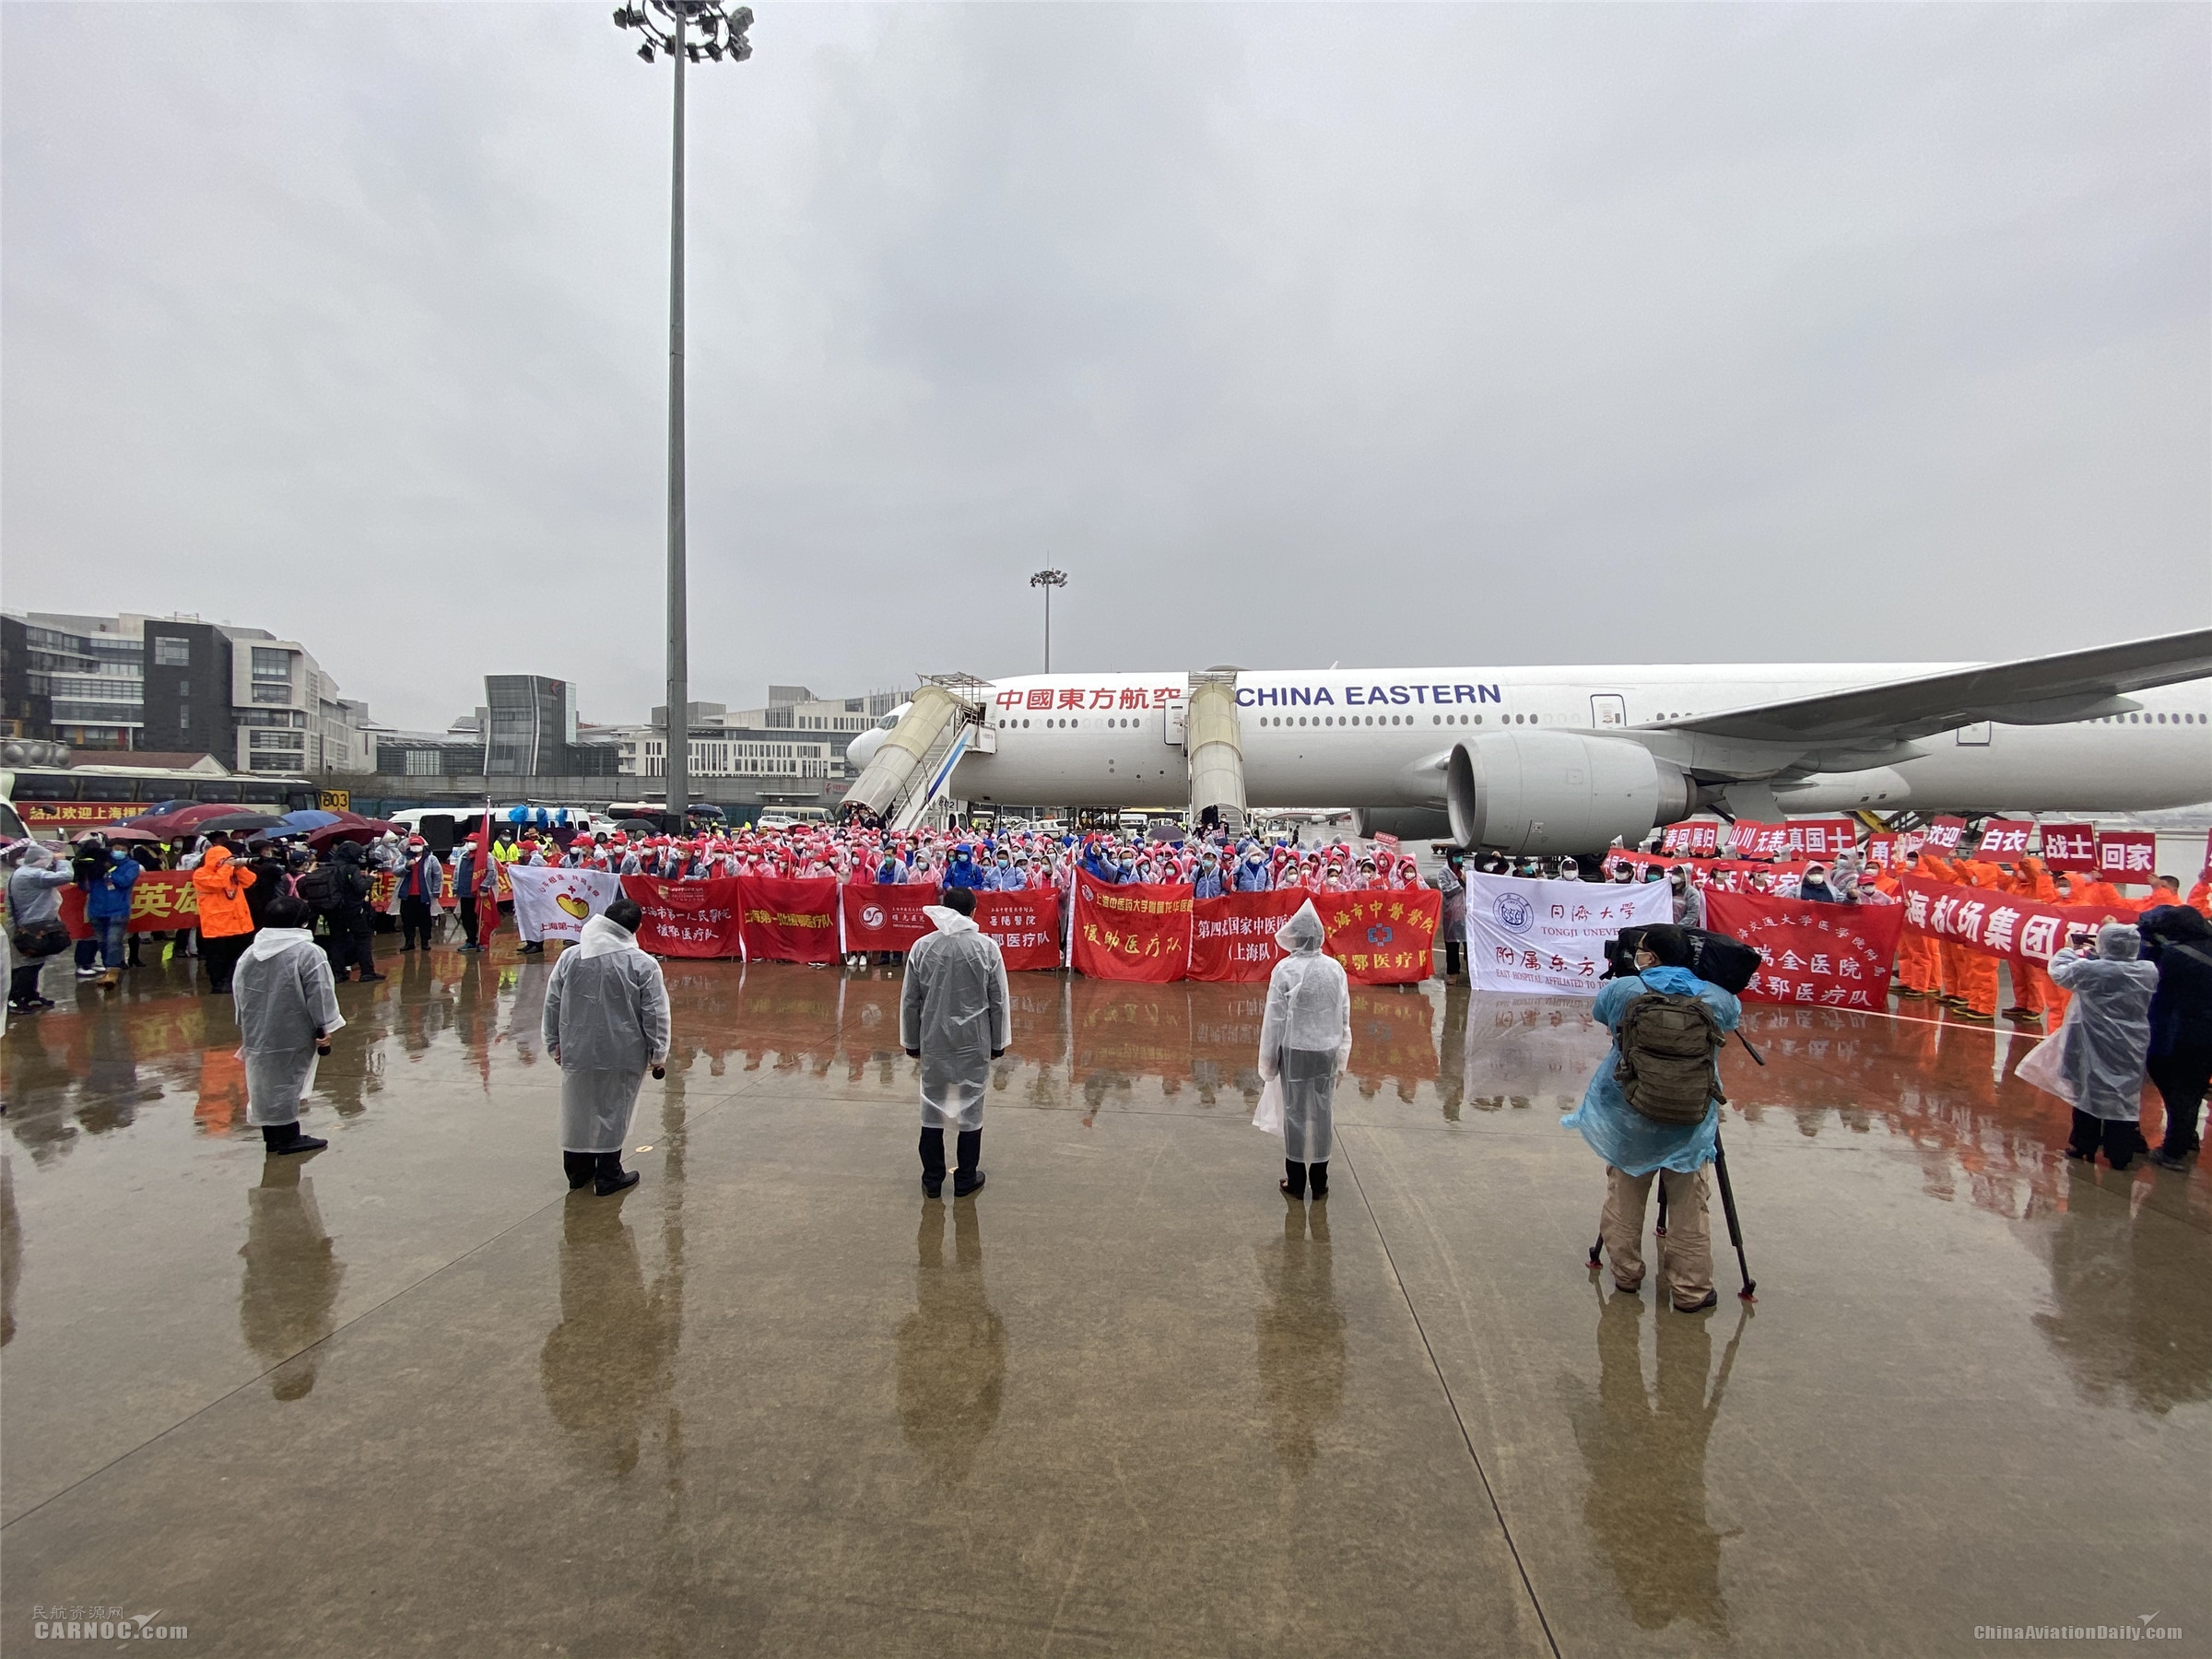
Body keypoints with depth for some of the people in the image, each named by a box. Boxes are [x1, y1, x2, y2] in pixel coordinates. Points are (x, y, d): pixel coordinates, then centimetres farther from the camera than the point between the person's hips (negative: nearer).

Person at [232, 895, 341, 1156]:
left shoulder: (249, 953, 8)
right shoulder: (308, 953, -13)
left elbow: (238, 994, 15)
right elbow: (319, 996, -13)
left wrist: (245, 1028, 24)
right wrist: (324, 1031, -6)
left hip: (257, 1035, 6)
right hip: (292, 1035, -6)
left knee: (265, 1083, 15)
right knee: (286, 1083, 2)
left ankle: (272, 1136, 24)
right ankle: (287, 1136, 9)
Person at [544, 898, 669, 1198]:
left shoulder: (570, 957, -1)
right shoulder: (644, 964, -11)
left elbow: (552, 1005, 6)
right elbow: (655, 1015, -9)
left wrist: (554, 1043, 18)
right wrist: (658, 1054, 1)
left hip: (576, 1051, 3)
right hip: (623, 1055, -3)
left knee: (577, 1111, 19)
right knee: (613, 1114, 8)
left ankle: (577, 1169, 33)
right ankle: (608, 1176, 18)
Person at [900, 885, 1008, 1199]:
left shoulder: (922, 946, -3)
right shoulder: (987, 947, -8)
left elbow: (910, 1001, 3)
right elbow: (999, 1000, -3)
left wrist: (911, 1042, 15)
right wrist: (998, 1042, 9)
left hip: (933, 1041, 2)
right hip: (974, 1042, -1)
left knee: (932, 1108, 12)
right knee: (971, 1110, 9)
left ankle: (932, 1179, 22)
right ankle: (966, 1180, 18)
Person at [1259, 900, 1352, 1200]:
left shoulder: (1285, 969, -15)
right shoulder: (1336, 968, -5)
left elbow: (1274, 1018, -10)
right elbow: (1344, 1017, 0)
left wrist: (1268, 1060, 1)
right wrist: (1341, 1057, 12)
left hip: (1295, 1052, -3)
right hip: (1327, 1052, 3)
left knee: (1296, 1114, 10)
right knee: (1323, 1113, 13)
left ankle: (1296, 1183, 20)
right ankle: (1319, 1183, 24)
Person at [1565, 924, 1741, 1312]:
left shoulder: (1622, 991, -9)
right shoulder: (1714, 999, -4)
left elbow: (1599, 1013, 12)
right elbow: (1735, 1015, 19)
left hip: (1628, 1117, 0)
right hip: (1690, 1122, 0)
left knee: (1624, 1203, 14)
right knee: (1688, 1208, 9)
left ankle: (1626, 1274, 25)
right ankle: (1691, 1290, 17)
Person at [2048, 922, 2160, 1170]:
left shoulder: (2089, 970, -17)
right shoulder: (2149, 972, -5)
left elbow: (2058, 971, -2)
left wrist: (2071, 950, 15)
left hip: (2095, 1048, -3)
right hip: (2131, 1051, 3)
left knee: (2089, 1092, 10)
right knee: (2125, 1097, 10)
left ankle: (2084, 1147, 19)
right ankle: (2119, 1154, 15)